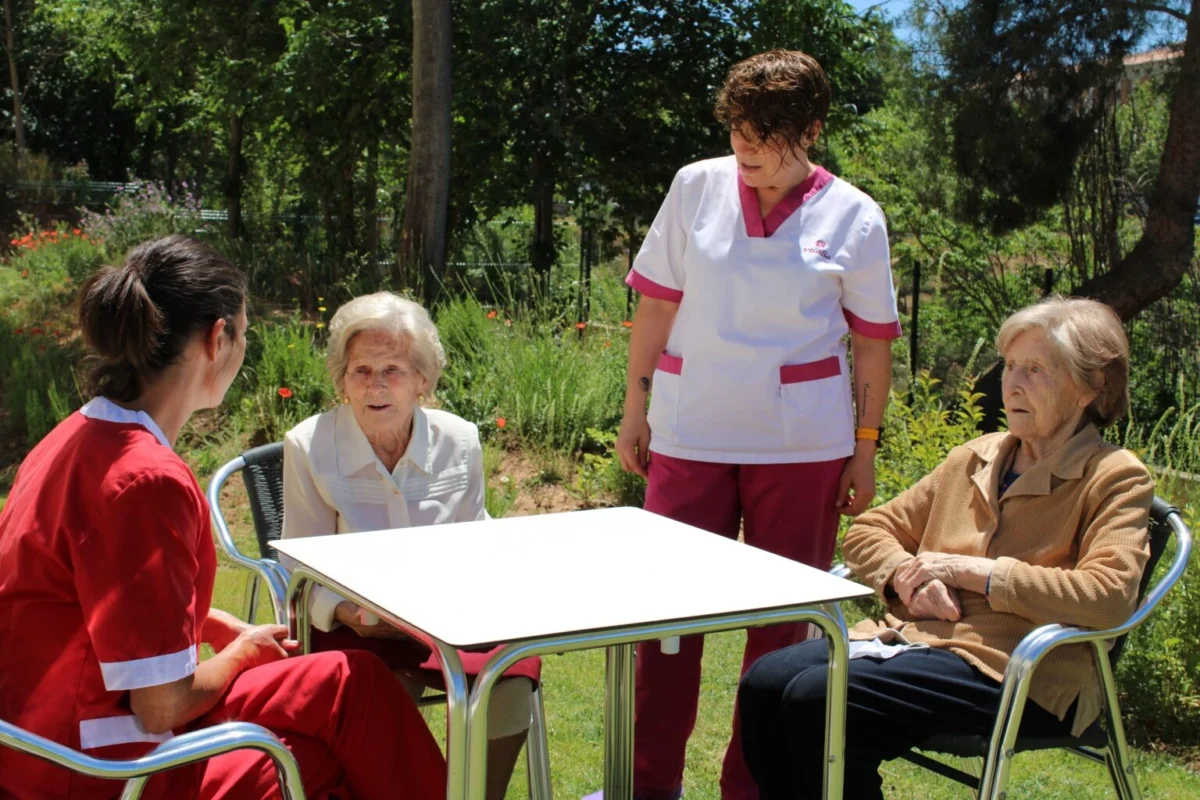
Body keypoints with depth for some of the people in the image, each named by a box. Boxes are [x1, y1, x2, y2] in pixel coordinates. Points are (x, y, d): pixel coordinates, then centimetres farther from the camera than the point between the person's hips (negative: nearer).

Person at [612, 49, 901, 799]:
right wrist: (636, 408, 6)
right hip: (691, 434, 1)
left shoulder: (853, 217, -2)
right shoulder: (697, 187, 1)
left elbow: (873, 343, 3)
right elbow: (656, 306, 6)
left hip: (801, 446, -1)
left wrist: (866, 446, 3)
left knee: (782, 622, 7)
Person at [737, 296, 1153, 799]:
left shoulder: (1116, 479, 1)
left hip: (1011, 671, -6)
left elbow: (1109, 597, -16)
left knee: (816, 698, -26)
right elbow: (867, 531, 20)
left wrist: (973, 571, -14)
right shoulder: (973, 459, 19)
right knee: (764, 682, -18)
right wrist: (908, 577, -4)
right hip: (911, 635, 7)